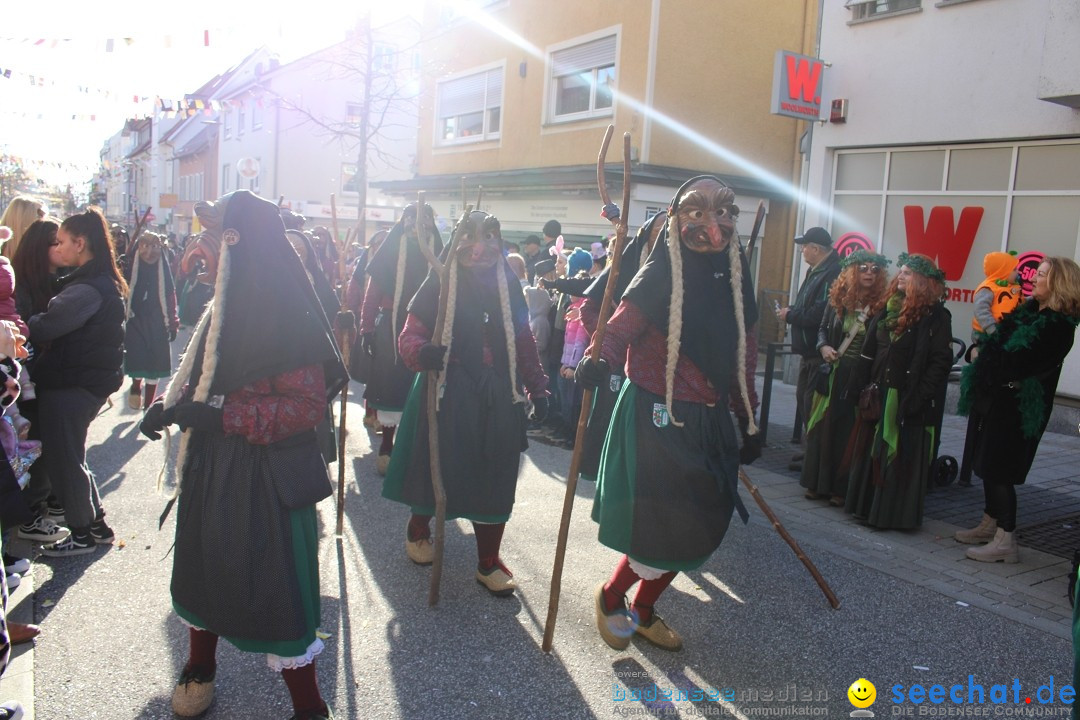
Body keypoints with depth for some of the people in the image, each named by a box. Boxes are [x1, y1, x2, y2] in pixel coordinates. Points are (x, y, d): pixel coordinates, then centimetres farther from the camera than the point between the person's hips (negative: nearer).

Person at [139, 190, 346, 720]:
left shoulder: (289, 321, -19)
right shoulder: (224, 305, 7)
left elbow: (308, 405, -23)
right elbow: (196, 372, 17)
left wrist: (221, 415, -25)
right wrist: (169, 403, -2)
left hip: (266, 475, -8)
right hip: (210, 466, 8)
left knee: (273, 582, 0)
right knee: (201, 562, 21)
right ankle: (199, 668, 46)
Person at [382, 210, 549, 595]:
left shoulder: (508, 284, 7)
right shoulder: (440, 282, -3)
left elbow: (524, 339, 11)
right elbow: (410, 333, -7)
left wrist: (537, 387, 6)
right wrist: (421, 351, -29)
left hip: (499, 397, 3)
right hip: (449, 391, -3)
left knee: (494, 477, 6)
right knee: (437, 466, 7)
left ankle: (488, 561, 20)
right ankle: (418, 531, 37)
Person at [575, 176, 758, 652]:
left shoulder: (732, 275, 6)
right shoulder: (661, 275, -13)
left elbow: (737, 347, 15)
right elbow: (621, 328, -17)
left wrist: (745, 399, 18)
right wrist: (599, 362, -36)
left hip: (709, 421, 7)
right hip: (657, 417, -7)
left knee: (702, 528, 14)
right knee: (665, 533, -6)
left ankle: (643, 610, 35)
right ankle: (611, 596, 24)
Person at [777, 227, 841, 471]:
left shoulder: (832, 274, -20)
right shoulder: (816, 271, 15)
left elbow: (820, 314, -27)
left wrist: (791, 315, -14)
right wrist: (792, 312, 2)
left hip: (819, 352, -11)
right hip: (810, 350, 11)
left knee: (812, 403, -6)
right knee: (803, 398, 17)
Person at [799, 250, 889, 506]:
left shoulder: (881, 305, -5)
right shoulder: (838, 300, 3)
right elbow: (823, 329, 15)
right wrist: (824, 347, -6)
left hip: (860, 379, -3)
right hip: (833, 373, 3)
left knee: (849, 431, 3)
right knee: (823, 426, 7)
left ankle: (840, 488, 13)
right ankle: (817, 483, 19)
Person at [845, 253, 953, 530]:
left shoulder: (936, 317, -8)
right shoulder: (887, 311, 12)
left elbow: (941, 362, -14)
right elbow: (869, 352, 15)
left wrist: (919, 396, -20)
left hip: (910, 401, -7)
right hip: (880, 396, 7)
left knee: (902, 456, 0)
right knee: (873, 452, 12)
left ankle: (897, 513, 10)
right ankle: (868, 506, 23)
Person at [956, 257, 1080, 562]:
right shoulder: (1031, 311, 11)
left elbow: (1015, 362, -23)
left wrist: (990, 335, -14)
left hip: (1017, 408, -9)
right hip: (999, 400, 9)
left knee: (998, 468, -6)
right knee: (988, 463, 16)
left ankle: (1005, 540, 3)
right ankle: (990, 525, 29)